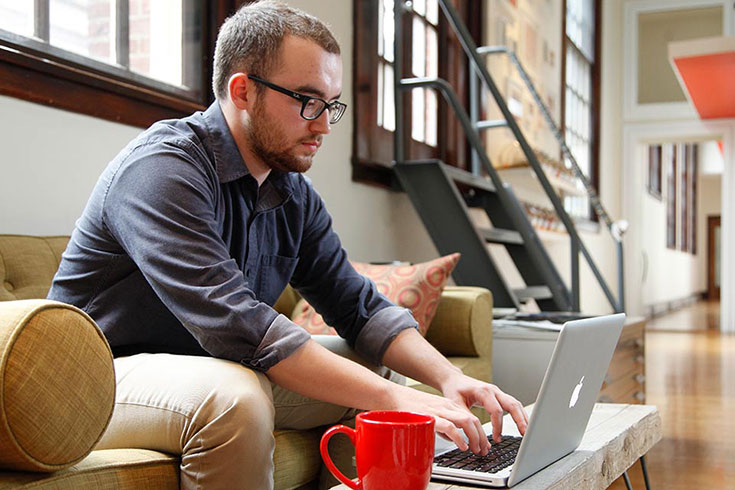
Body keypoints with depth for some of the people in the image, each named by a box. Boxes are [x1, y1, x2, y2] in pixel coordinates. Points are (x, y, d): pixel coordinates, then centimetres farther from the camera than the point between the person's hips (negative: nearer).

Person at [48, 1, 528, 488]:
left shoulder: (295, 195, 2)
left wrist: (450, 377, -16)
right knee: (237, 395, -35)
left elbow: (360, 306, 2)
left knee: (377, 371, 0)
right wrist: (393, 399, -33)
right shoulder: (160, 170, -23)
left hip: (217, 373, 8)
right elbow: (236, 326, -33)